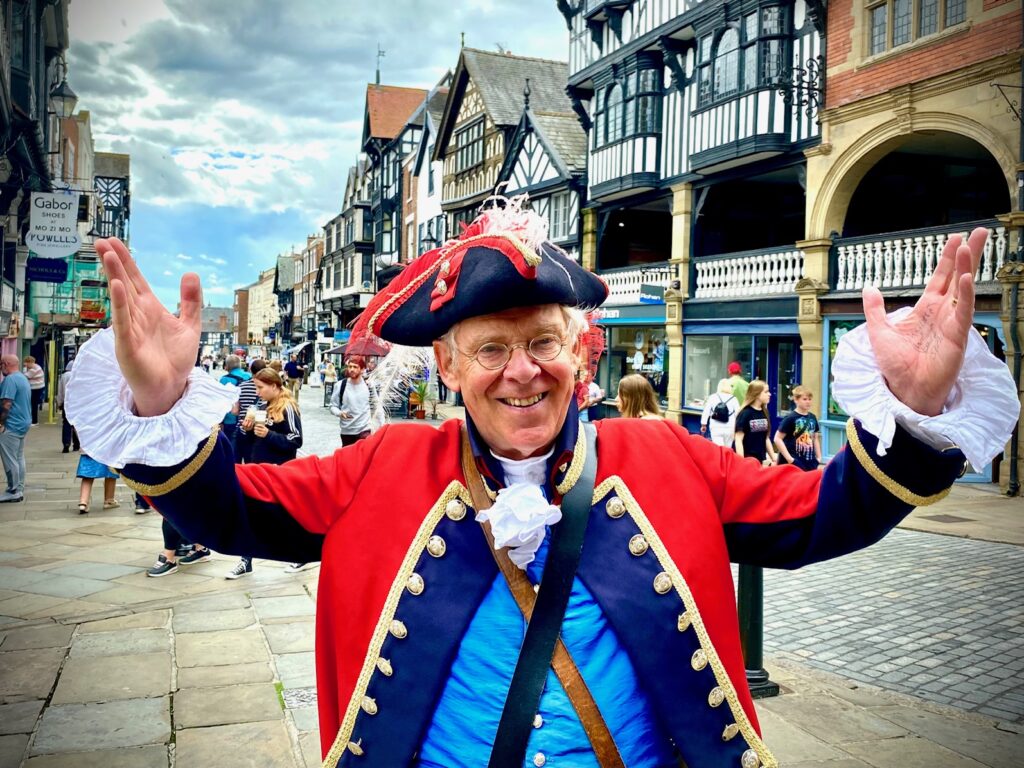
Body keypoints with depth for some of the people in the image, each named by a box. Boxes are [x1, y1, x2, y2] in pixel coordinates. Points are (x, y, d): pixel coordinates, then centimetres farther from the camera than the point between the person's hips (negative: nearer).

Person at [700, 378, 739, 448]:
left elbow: (706, 412, 2)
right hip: (729, 428, 0)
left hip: (715, 428, 0)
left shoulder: (712, 397, -1)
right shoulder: (733, 399, -2)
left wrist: (703, 425, 12)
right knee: (727, 449, 12)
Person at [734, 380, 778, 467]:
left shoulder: (764, 413, 8)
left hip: (762, 460, 7)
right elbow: (738, 440, -13)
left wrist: (773, 458, 13)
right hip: (747, 459, -7)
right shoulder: (745, 413, -12)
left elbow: (766, 438, 15)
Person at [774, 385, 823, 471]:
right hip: (794, 462, -6)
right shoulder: (790, 418, -9)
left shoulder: (812, 418, 9)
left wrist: (819, 458, 14)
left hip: (810, 462, 6)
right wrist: (789, 458, -13)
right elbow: (777, 439, -10)